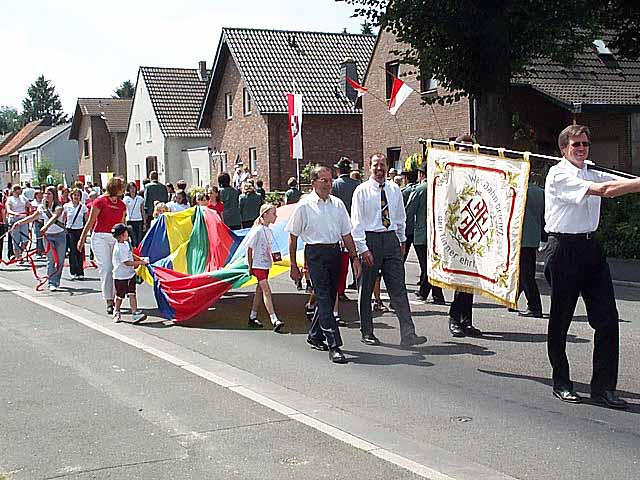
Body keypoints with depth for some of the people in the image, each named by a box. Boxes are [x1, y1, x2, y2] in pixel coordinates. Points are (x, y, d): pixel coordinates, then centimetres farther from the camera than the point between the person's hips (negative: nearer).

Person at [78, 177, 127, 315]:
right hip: (100, 237, -5)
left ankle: (114, 297, 10)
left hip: (116, 238, 5)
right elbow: (90, 222, -2)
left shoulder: (122, 205, 11)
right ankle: (109, 302, -6)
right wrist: (82, 239, -1)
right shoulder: (100, 201, -5)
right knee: (105, 269, -8)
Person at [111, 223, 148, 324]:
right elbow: (127, 262, -25)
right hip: (120, 276, -7)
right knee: (120, 296, 10)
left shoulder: (126, 243, 5)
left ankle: (135, 312, -8)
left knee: (132, 294, -3)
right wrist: (140, 262, -21)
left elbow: (130, 254, 22)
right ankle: (116, 312, 31)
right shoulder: (119, 248, -24)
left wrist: (139, 258, 8)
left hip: (130, 274, 7)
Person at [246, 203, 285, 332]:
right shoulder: (258, 230, -15)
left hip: (266, 264, 9)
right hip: (258, 265, -9)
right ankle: (274, 320, -21)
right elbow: (249, 249, -12)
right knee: (266, 290, -15)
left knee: (260, 290, 13)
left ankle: (252, 317, 23)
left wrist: (273, 255, 4)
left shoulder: (269, 231, 10)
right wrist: (250, 266, -12)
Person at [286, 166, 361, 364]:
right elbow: (293, 237, 2)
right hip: (315, 253, -5)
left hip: (335, 252, 5)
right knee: (323, 298, -10)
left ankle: (315, 335, 32)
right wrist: (293, 265, 2)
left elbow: (346, 233, 15)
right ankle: (334, 345, -13)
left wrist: (354, 257, 8)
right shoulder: (304, 206, -2)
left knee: (329, 297, 12)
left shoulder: (337, 204, 11)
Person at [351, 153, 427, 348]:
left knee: (398, 288, -2)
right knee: (366, 289, 6)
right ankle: (367, 333, 17)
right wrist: (363, 248, -13)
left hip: (391, 239, 3)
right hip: (370, 239, -3)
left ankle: (407, 334, -5)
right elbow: (356, 222, -6)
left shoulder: (394, 189, 10)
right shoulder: (362, 191, -3)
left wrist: (402, 240, 19)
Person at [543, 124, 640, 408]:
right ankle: (561, 383, 19)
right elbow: (604, 190, -18)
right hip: (564, 249, -7)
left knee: (607, 318, 0)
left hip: (591, 247, 7)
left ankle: (603, 387, 6)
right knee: (561, 318, 6)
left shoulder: (592, 175, 17)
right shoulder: (559, 175, -8)